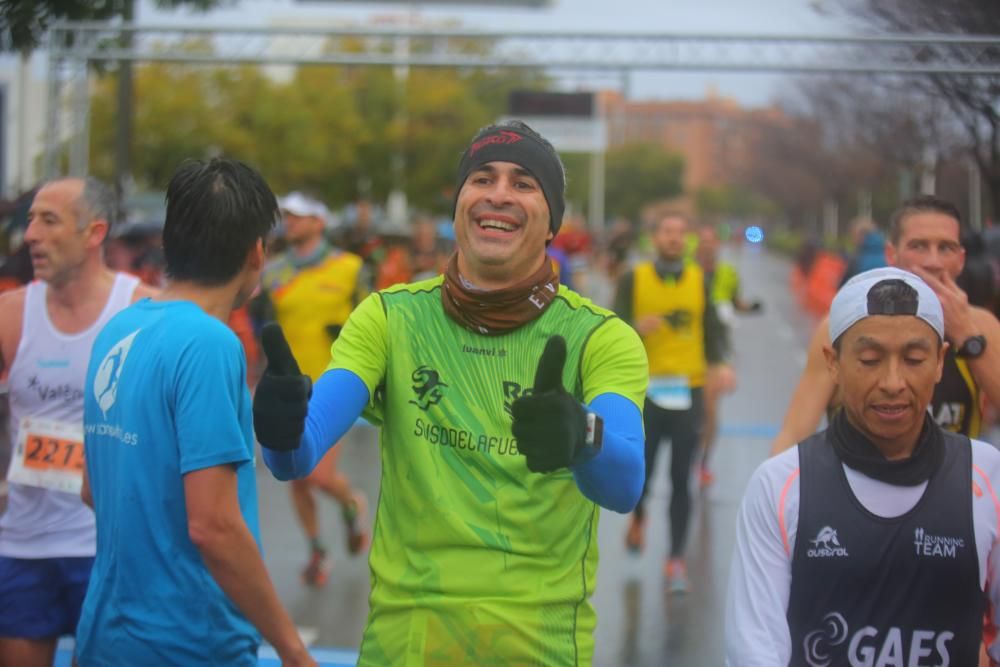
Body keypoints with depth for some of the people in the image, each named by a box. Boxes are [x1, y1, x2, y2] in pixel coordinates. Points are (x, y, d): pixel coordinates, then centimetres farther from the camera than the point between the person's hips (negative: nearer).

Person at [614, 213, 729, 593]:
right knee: (642, 470, 4)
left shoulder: (700, 281, 8)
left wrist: (719, 363, -9)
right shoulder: (634, 280, 2)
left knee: (681, 479, -4)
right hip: (646, 389, -1)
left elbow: (712, 328, 8)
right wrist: (637, 329, -22)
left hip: (687, 390, 1)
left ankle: (676, 559, 0)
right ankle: (638, 517, 38)